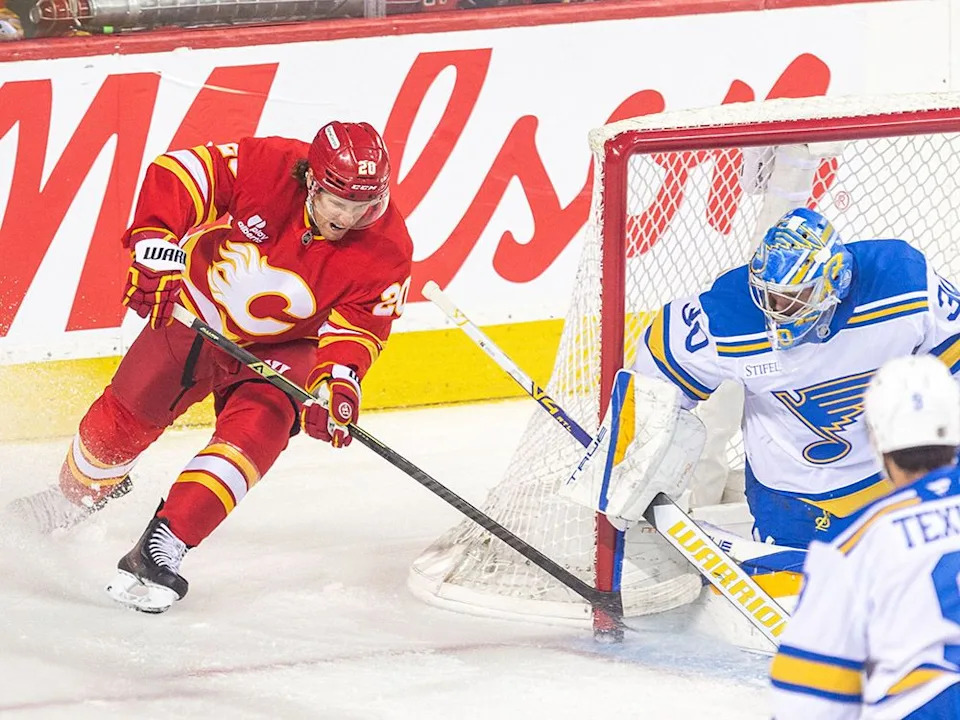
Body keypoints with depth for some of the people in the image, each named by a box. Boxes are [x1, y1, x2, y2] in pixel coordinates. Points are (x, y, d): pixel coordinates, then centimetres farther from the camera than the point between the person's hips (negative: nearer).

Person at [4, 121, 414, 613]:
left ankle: (161, 549, -28)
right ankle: (78, 492, 43)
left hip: (279, 349, -1)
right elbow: (177, 173, -25)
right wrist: (156, 251, -35)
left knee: (258, 427, -28)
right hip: (194, 312, 1)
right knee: (123, 416, 8)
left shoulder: (386, 251, -24)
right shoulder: (263, 166, -28)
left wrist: (337, 381, -39)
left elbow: (358, 327, -21)